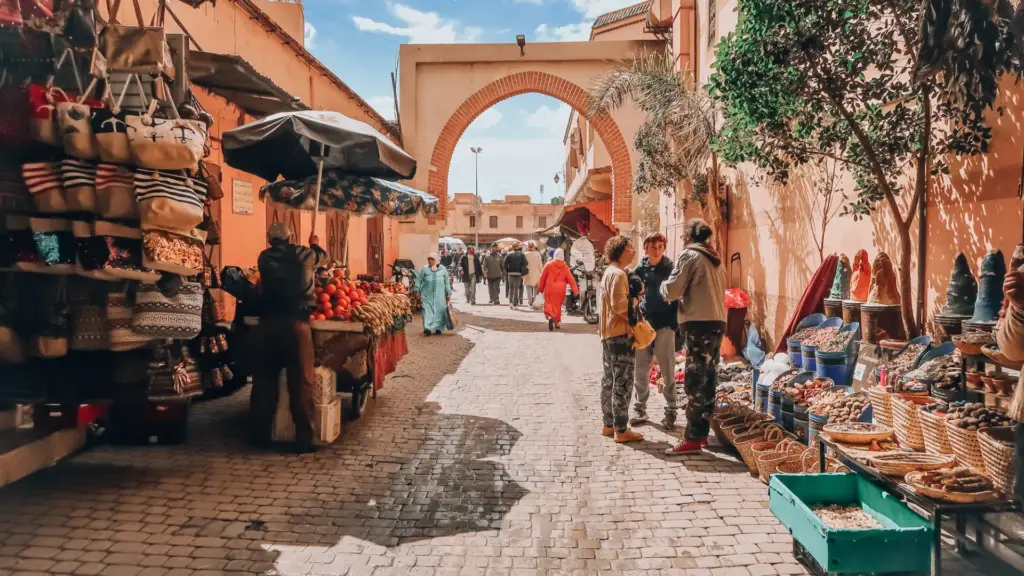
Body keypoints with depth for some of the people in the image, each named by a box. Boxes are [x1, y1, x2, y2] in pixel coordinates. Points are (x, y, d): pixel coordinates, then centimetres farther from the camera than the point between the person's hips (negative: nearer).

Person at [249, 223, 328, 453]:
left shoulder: (264, 257, 8)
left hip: (267, 324, 2)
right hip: (295, 323, -2)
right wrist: (314, 244, 48)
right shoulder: (302, 254, 4)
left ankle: (261, 435, 21)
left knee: (264, 380, 13)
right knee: (300, 382, 2)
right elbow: (322, 256, 25)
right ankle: (303, 439, 3)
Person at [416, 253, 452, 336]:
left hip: (439, 295, 2)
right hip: (427, 295, -2)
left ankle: (438, 328, 14)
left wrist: (449, 293, 10)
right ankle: (427, 328, -11)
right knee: (427, 310, -8)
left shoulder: (443, 269, 8)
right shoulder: (424, 269, 3)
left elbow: (447, 282, 11)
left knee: (439, 310, 3)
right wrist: (417, 291, -1)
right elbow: (418, 280, 4)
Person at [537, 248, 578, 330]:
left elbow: (543, 277, 2)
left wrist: (540, 288, 13)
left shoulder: (548, 265, -3)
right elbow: (570, 279, -2)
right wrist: (575, 290, 0)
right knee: (558, 305, 15)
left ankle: (550, 316, -26)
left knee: (549, 304, 1)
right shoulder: (565, 267, -1)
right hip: (560, 290, 1)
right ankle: (557, 322, 20)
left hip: (549, 289, -1)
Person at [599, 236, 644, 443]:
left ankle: (609, 425, 21)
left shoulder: (609, 272, 16)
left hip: (608, 332, 11)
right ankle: (621, 430, -3)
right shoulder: (618, 274, -16)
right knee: (623, 382, -6)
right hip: (620, 333, -11)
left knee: (609, 380, 14)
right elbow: (619, 305, -23)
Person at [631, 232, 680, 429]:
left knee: (668, 372, 2)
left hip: (664, 326, -3)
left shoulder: (670, 269, -2)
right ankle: (641, 409, 18)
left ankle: (671, 411, 11)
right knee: (640, 371, 7)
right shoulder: (639, 270, 6)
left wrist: (674, 323, -12)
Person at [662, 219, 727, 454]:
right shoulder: (714, 259, 19)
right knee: (708, 379, 11)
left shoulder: (689, 255, -5)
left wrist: (663, 286, 12)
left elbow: (672, 291, -9)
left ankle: (692, 438, -6)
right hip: (717, 322, 8)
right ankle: (701, 432, 17)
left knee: (695, 381, -7)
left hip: (699, 324, -8)